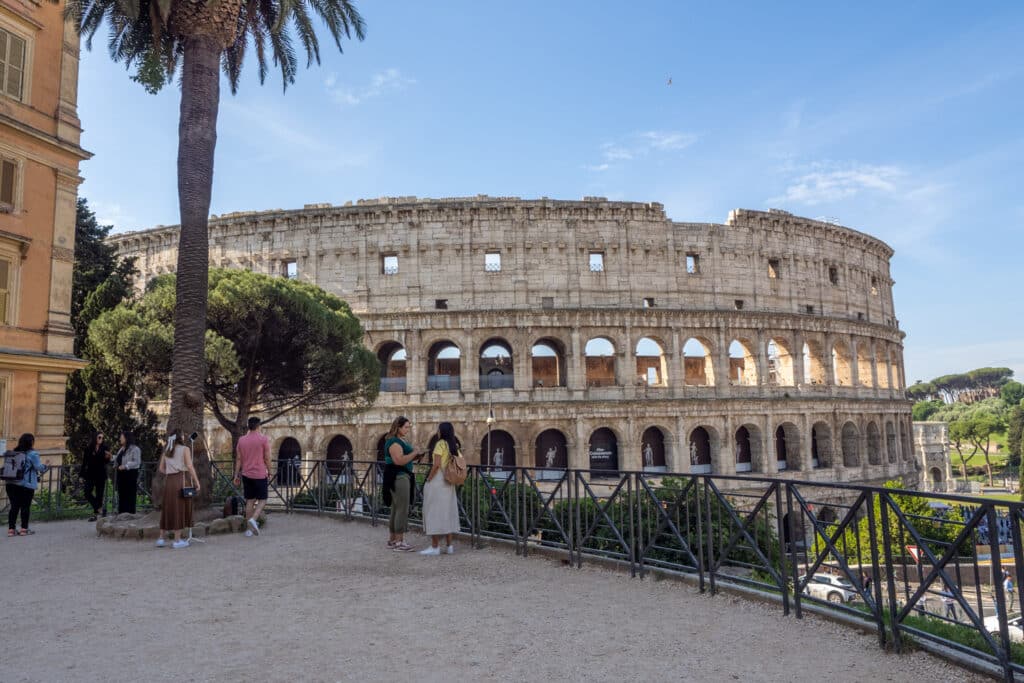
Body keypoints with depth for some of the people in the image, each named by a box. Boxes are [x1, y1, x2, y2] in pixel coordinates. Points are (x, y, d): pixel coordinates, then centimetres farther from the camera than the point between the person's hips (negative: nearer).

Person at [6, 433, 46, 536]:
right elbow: (39, 468, -10)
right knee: (25, 507, 3)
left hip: (11, 483, 6)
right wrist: (45, 466, 11)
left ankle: (11, 529, 7)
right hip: (26, 485, -6)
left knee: (14, 506, 8)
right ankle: (24, 529, 6)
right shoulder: (32, 454, -8)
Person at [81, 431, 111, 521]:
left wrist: (107, 457, -25)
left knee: (99, 494, 2)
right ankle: (100, 508, 6)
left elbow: (106, 462, -2)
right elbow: (84, 462, 5)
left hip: (101, 474, -1)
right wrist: (82, 475, 3)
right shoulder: (88, 448, 1)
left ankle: (95, 514, 13)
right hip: (90, 474, 1)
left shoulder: (104, 448, -1)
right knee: (87, 493, -8)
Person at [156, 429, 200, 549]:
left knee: (168, 508, 13)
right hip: (182, 479, -5)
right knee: (180, 509, -1)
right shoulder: (185, 449, -3)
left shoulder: (166, 451, 13)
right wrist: (197, 482, -10)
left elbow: (161, 469, 10)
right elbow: (190, 467, -11)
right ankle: (178, 540, 1)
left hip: (169, 481, 5)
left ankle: (162, 538, 18)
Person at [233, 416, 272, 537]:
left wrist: (236, 475, 9)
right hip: (260, 475, -4)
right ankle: (253, 519, -19)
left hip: (246, 475, 4)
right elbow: (267, 458, -7)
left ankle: (249, 528, 11)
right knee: (262, 500, 5)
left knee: (250, 501, 10)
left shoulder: (241, 440, 5)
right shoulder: (264, 438, -8)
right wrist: (269, 473, 3)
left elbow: (238, 459, 6)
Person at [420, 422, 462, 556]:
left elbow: (436, 464, -18)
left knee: (434, 511, -2)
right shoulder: (453, 445, 11)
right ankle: (449, 546, 15)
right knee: (448, 511, 12)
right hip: (448, 482, 8)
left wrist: (428, 480, -11)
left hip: (437, 481, -8)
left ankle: (435, 547, 0)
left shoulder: (441, 443, -10)